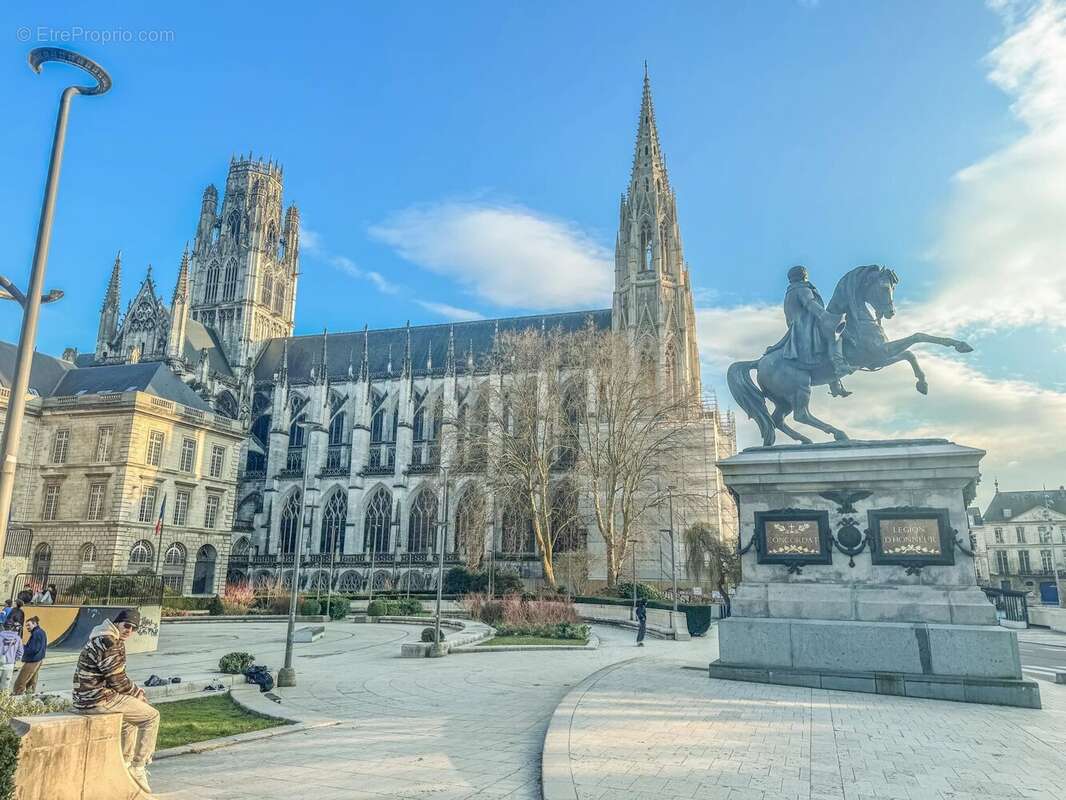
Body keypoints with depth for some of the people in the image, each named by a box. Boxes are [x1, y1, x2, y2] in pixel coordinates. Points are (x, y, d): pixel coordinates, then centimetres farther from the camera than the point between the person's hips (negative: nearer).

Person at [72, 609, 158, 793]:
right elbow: (118, 680, -17)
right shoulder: (111, 643, -18)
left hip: (88, 696, 10)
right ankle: (138, 768, -1)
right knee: (151, 715, -6)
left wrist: (136, 692, 11)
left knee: (131, 717, 31)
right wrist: (139, 693, -1)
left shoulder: (103, 637, 15)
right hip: (99, 698, -10)